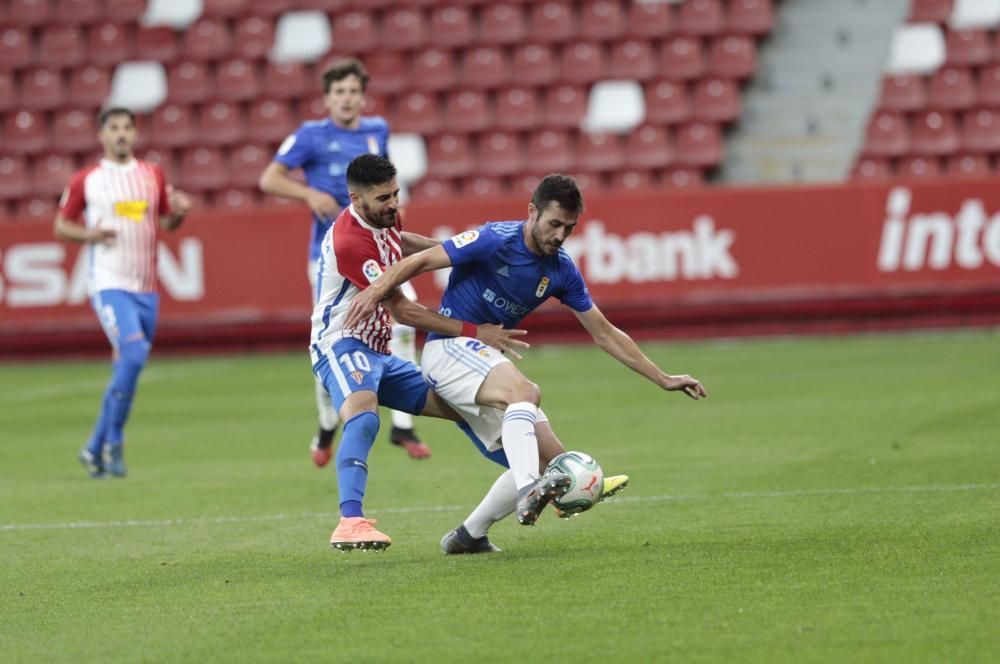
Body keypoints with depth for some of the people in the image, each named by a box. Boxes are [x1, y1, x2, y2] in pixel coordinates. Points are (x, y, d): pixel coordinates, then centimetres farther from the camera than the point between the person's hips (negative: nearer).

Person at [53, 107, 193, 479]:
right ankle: (113, 442, -9)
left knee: (126, 369, 8)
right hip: (108, 283, -5)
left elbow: (166, 222, 21)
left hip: (146, 288, 5)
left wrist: (179, 213, -2)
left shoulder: (153, 176, 11)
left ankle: (95, 449, 21)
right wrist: (90, 235, -11)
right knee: (133, 354, -23)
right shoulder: (86, 180, 2)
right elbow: (61, 227, 9)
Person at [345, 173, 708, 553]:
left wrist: (663, 380, 10)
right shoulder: (495, 240, -15)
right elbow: (421, 261, -13)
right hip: (448, 348, -7)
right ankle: (529, 492, -48)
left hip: (486, 360, 7)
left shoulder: (561, 271, 4)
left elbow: (605, 334, 11)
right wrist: (377, 291, -30)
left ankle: (469, 536, 7)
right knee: (525, 391, -35)